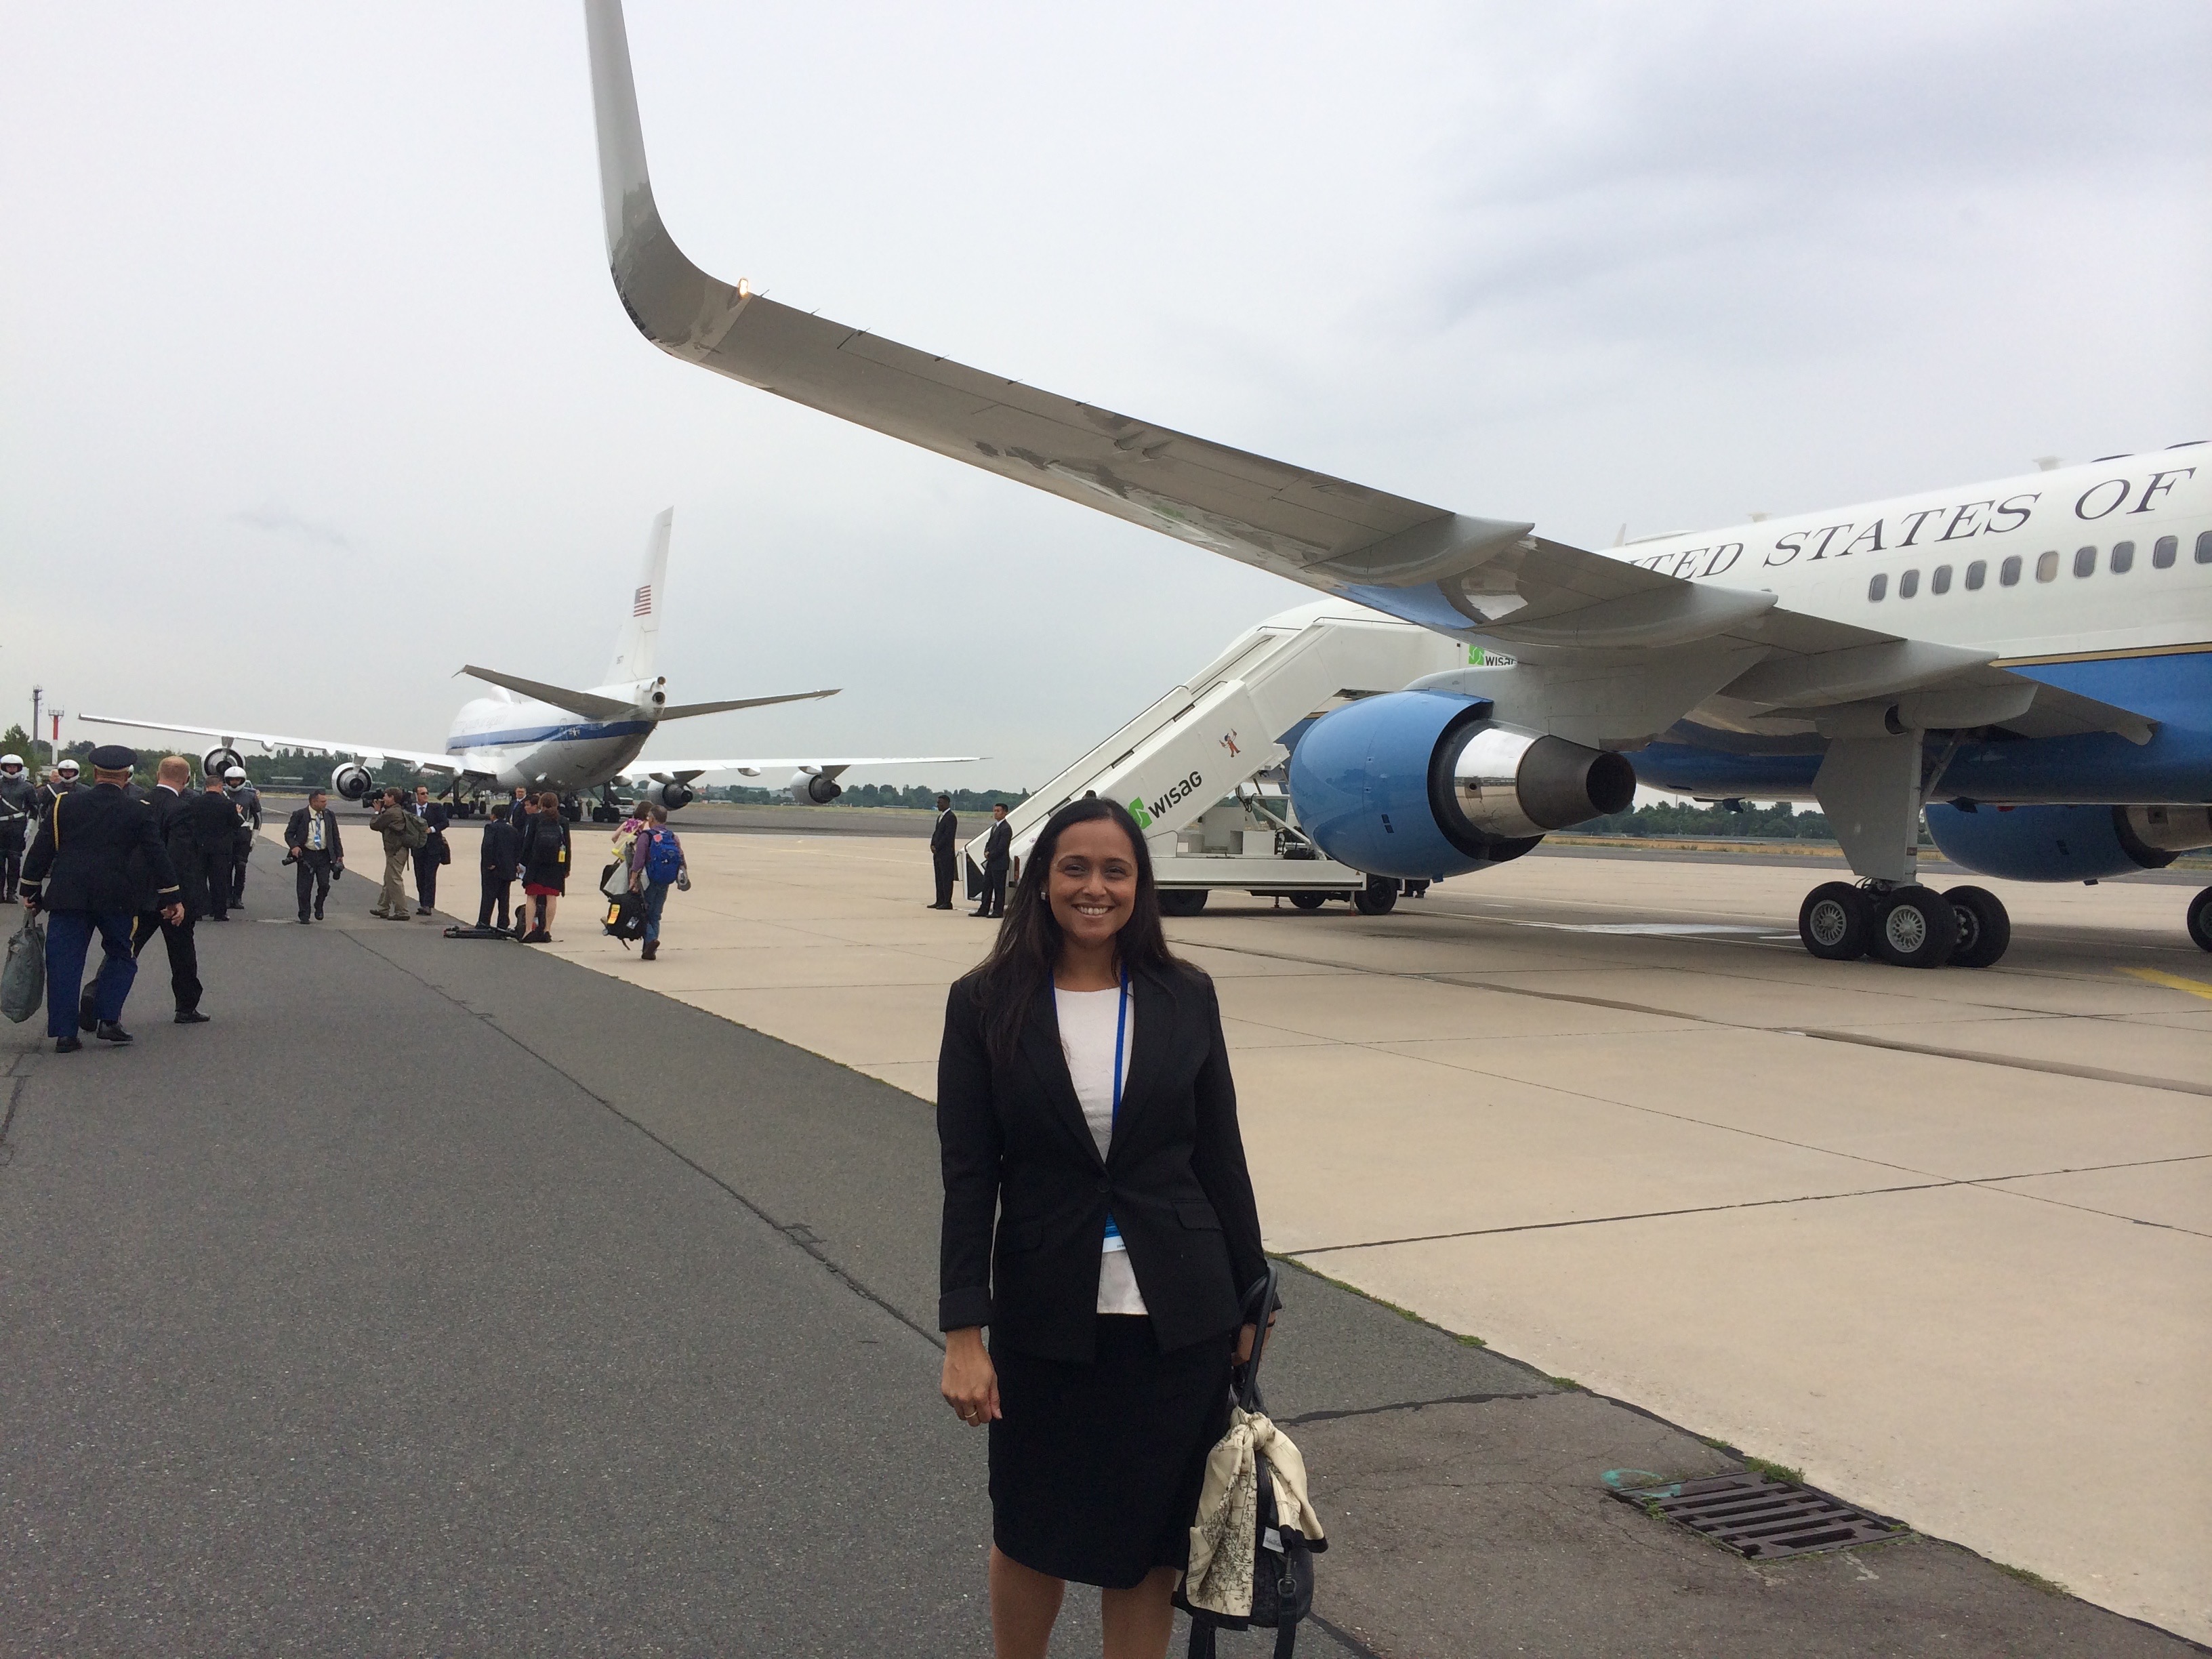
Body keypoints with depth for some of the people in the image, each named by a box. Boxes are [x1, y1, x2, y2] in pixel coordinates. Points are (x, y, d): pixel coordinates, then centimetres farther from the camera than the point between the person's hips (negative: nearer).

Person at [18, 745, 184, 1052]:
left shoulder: (64, 804, 4)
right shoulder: (139, 811, -2)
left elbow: (40, 850, 6)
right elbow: (158, 857, -1)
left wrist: (30, 891, 14)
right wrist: (173, 898, 5)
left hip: (67, 897, 2)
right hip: (117, 898, -1)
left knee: (64, 962, 5)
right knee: (120, 957, 15)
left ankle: (64, 1033, 4)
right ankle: (108, 1019, 3)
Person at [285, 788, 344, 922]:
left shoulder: (329, 815, 6)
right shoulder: (299, 815, -4)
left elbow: (336, 836, 12)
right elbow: (289, 833, -1)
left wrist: (339, 855, 8)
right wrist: (294, 846, -20)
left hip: (324, 855, 2)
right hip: (306, 855, -2)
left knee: (324, 885, -4)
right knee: (304, 887, 2)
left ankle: (319, 907, 23)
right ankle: (304, 914, 15)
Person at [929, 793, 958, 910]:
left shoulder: (951, 818, -13)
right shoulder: (940, 816, 17)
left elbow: (947, 835, -18)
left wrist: (937, 848, -15)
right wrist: (932, 845, 4)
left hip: (946, 853, -10)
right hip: (938, 853, 10)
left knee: (946, 878, -6)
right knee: (939, 878, 11)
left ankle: (947, 903, -5)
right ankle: (940, 901, 16)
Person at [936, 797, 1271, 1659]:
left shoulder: (1187, 998, -1)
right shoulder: (985, 1004, -6)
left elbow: (1221, 1158, 3)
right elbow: (968, 1178, -7)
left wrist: (1251, 1298, 7)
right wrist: (963, 1334, -10)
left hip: (1175, 1319, 1)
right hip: (1046, 1319, -1)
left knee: (1149, 1539, 12)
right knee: (1031, 1531, 16)